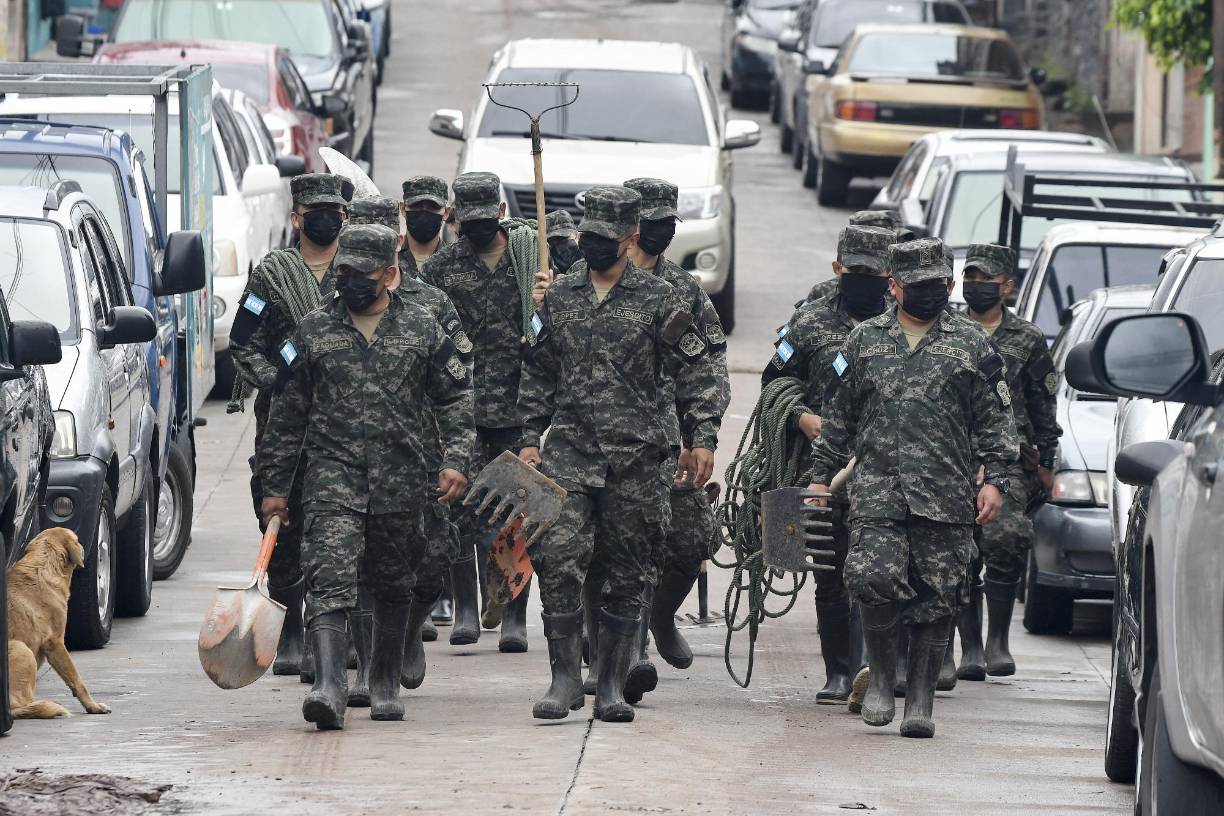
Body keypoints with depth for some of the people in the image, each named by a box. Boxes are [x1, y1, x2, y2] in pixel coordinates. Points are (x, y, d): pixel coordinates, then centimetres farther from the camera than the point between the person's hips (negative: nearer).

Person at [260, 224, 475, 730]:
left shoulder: (421, 329, 6)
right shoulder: (313, 330, 5)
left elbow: (455, 397, 10)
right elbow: (288, 412, 10)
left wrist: (455, 460, -5)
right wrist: (275, 486, 9)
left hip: (401, 479, 1)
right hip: (332, 472, -1)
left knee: (394, 587, 11)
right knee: (329, 576, -17)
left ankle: (385, 683, 28)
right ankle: (328, 684, -28)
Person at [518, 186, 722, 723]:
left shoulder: (659, 300, 2)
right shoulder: (559, 297, 11)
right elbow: (538, 373, 17)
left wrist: (701, 438, -4)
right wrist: (530, 438, 11)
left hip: (636, 457, -2)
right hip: (568, 454, 2)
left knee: (627, 575, 4)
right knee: (558, 560, -13)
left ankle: (611, 686, 12)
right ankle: (565, 678, -6)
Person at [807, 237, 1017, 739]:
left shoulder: (971, 345, 9)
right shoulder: (864, 341, 13)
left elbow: (995, 420, 8)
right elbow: (837, 417, 18)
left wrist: (994, 480, -2)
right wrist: (821, 475, 13)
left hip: (947, 497, 0)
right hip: (876, 492, 0)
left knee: (937, 597, -1)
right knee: (874, 577, -18)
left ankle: (920, 699, 9)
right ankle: (881, 674, 4)